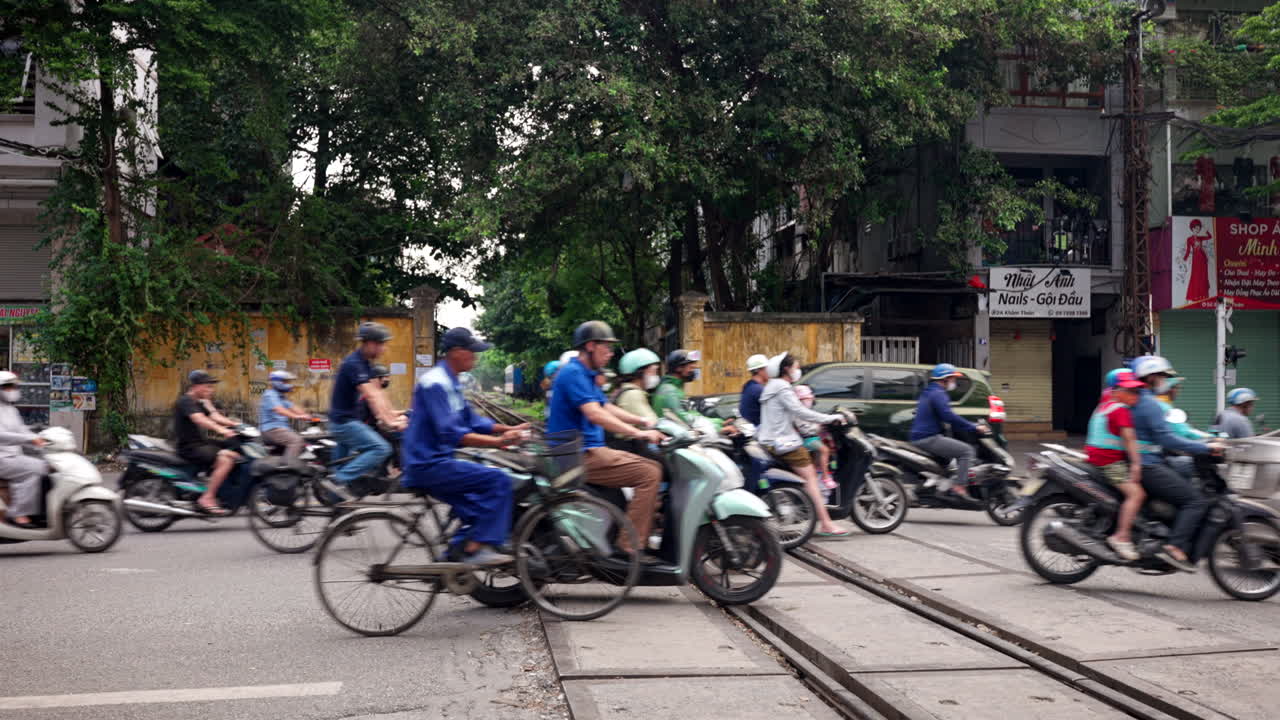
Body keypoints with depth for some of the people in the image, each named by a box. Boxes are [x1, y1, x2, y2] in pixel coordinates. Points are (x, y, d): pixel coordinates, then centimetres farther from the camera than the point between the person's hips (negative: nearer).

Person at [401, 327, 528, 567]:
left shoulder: (450, 382, 15)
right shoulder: (436, 383, -17)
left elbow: (471, 420, 17)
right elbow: (451, 434, -27)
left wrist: (508, 429, 4)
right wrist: (497, 442, -31)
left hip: (434, 462, 10)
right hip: (428, 465, -10)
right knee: (499, 479, -17)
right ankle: (477, 548, -15)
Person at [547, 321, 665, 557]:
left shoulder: (585, 374, 20)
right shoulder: (573, 373, -14)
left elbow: (607, 407, 25)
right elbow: (594, 414, -25)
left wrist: (643, 421, 13)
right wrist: (638, 433, -26)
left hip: (589, 451, 10)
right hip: (580, 456, -10)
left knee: (653, 467, 7)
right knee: (649, 473, -18)